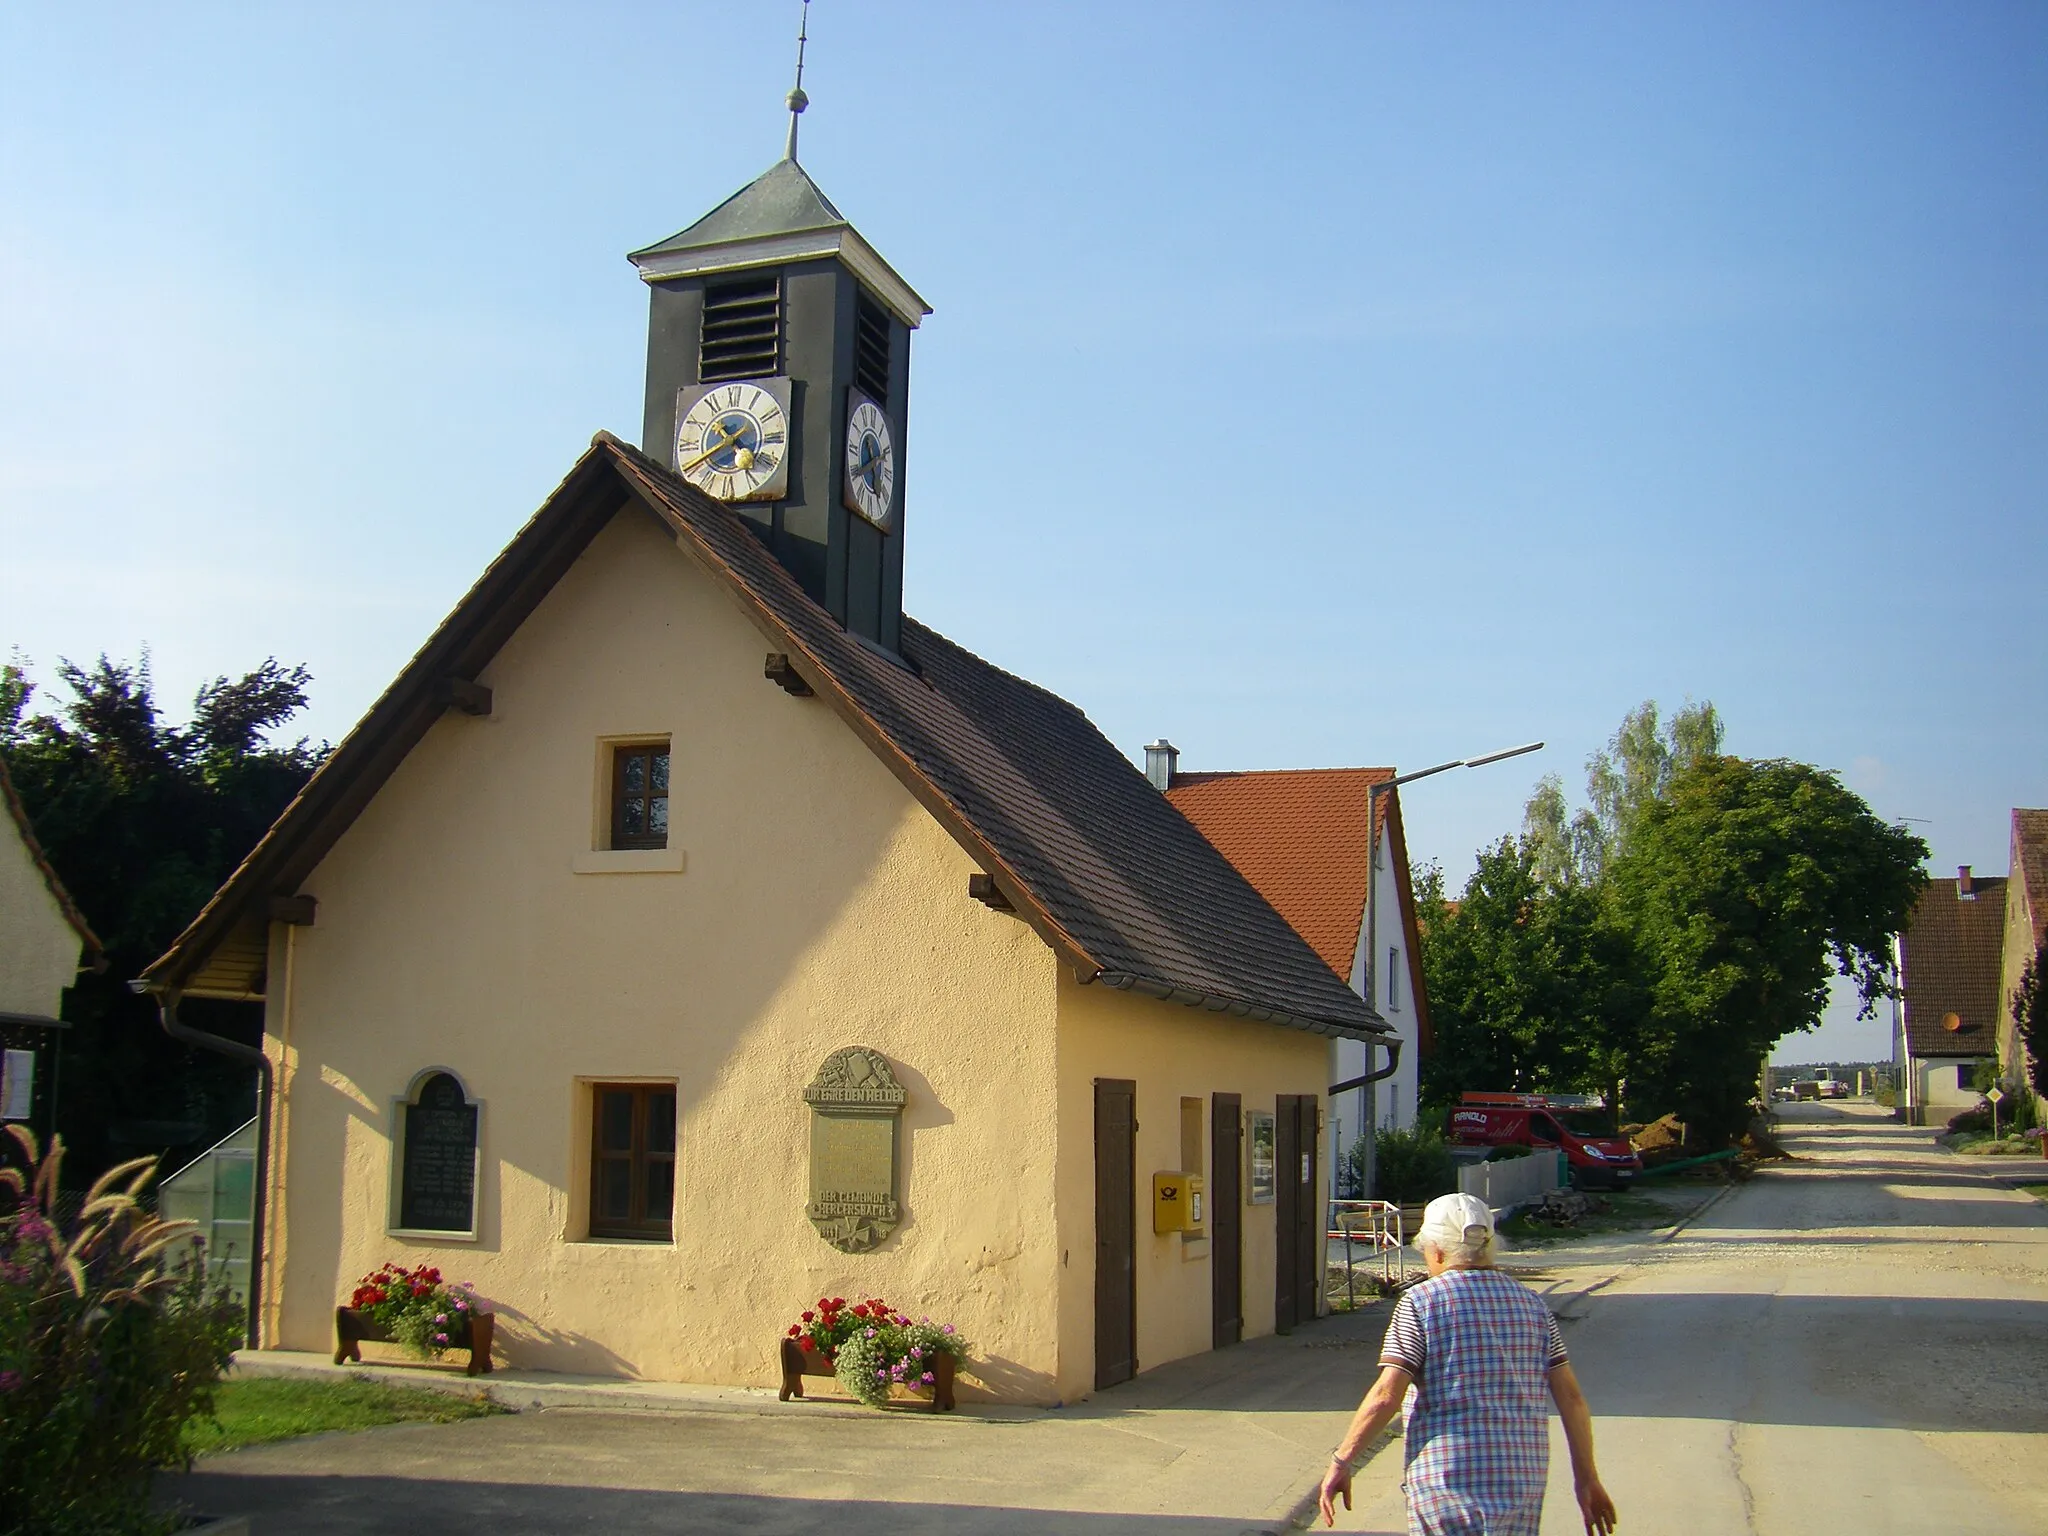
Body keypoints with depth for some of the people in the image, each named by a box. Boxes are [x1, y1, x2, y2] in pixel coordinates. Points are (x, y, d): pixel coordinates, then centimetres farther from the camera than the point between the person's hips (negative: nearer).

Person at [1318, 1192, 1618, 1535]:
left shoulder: (1421, 1302, -6)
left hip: (1447, 1479, -5)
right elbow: (1571, 1397, 7)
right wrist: (1586, 1478, 13)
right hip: (1525, 1478, 5)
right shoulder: (1531, 1303, 9)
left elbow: (1386, 1395, -13)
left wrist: (1340, 1462, -6)